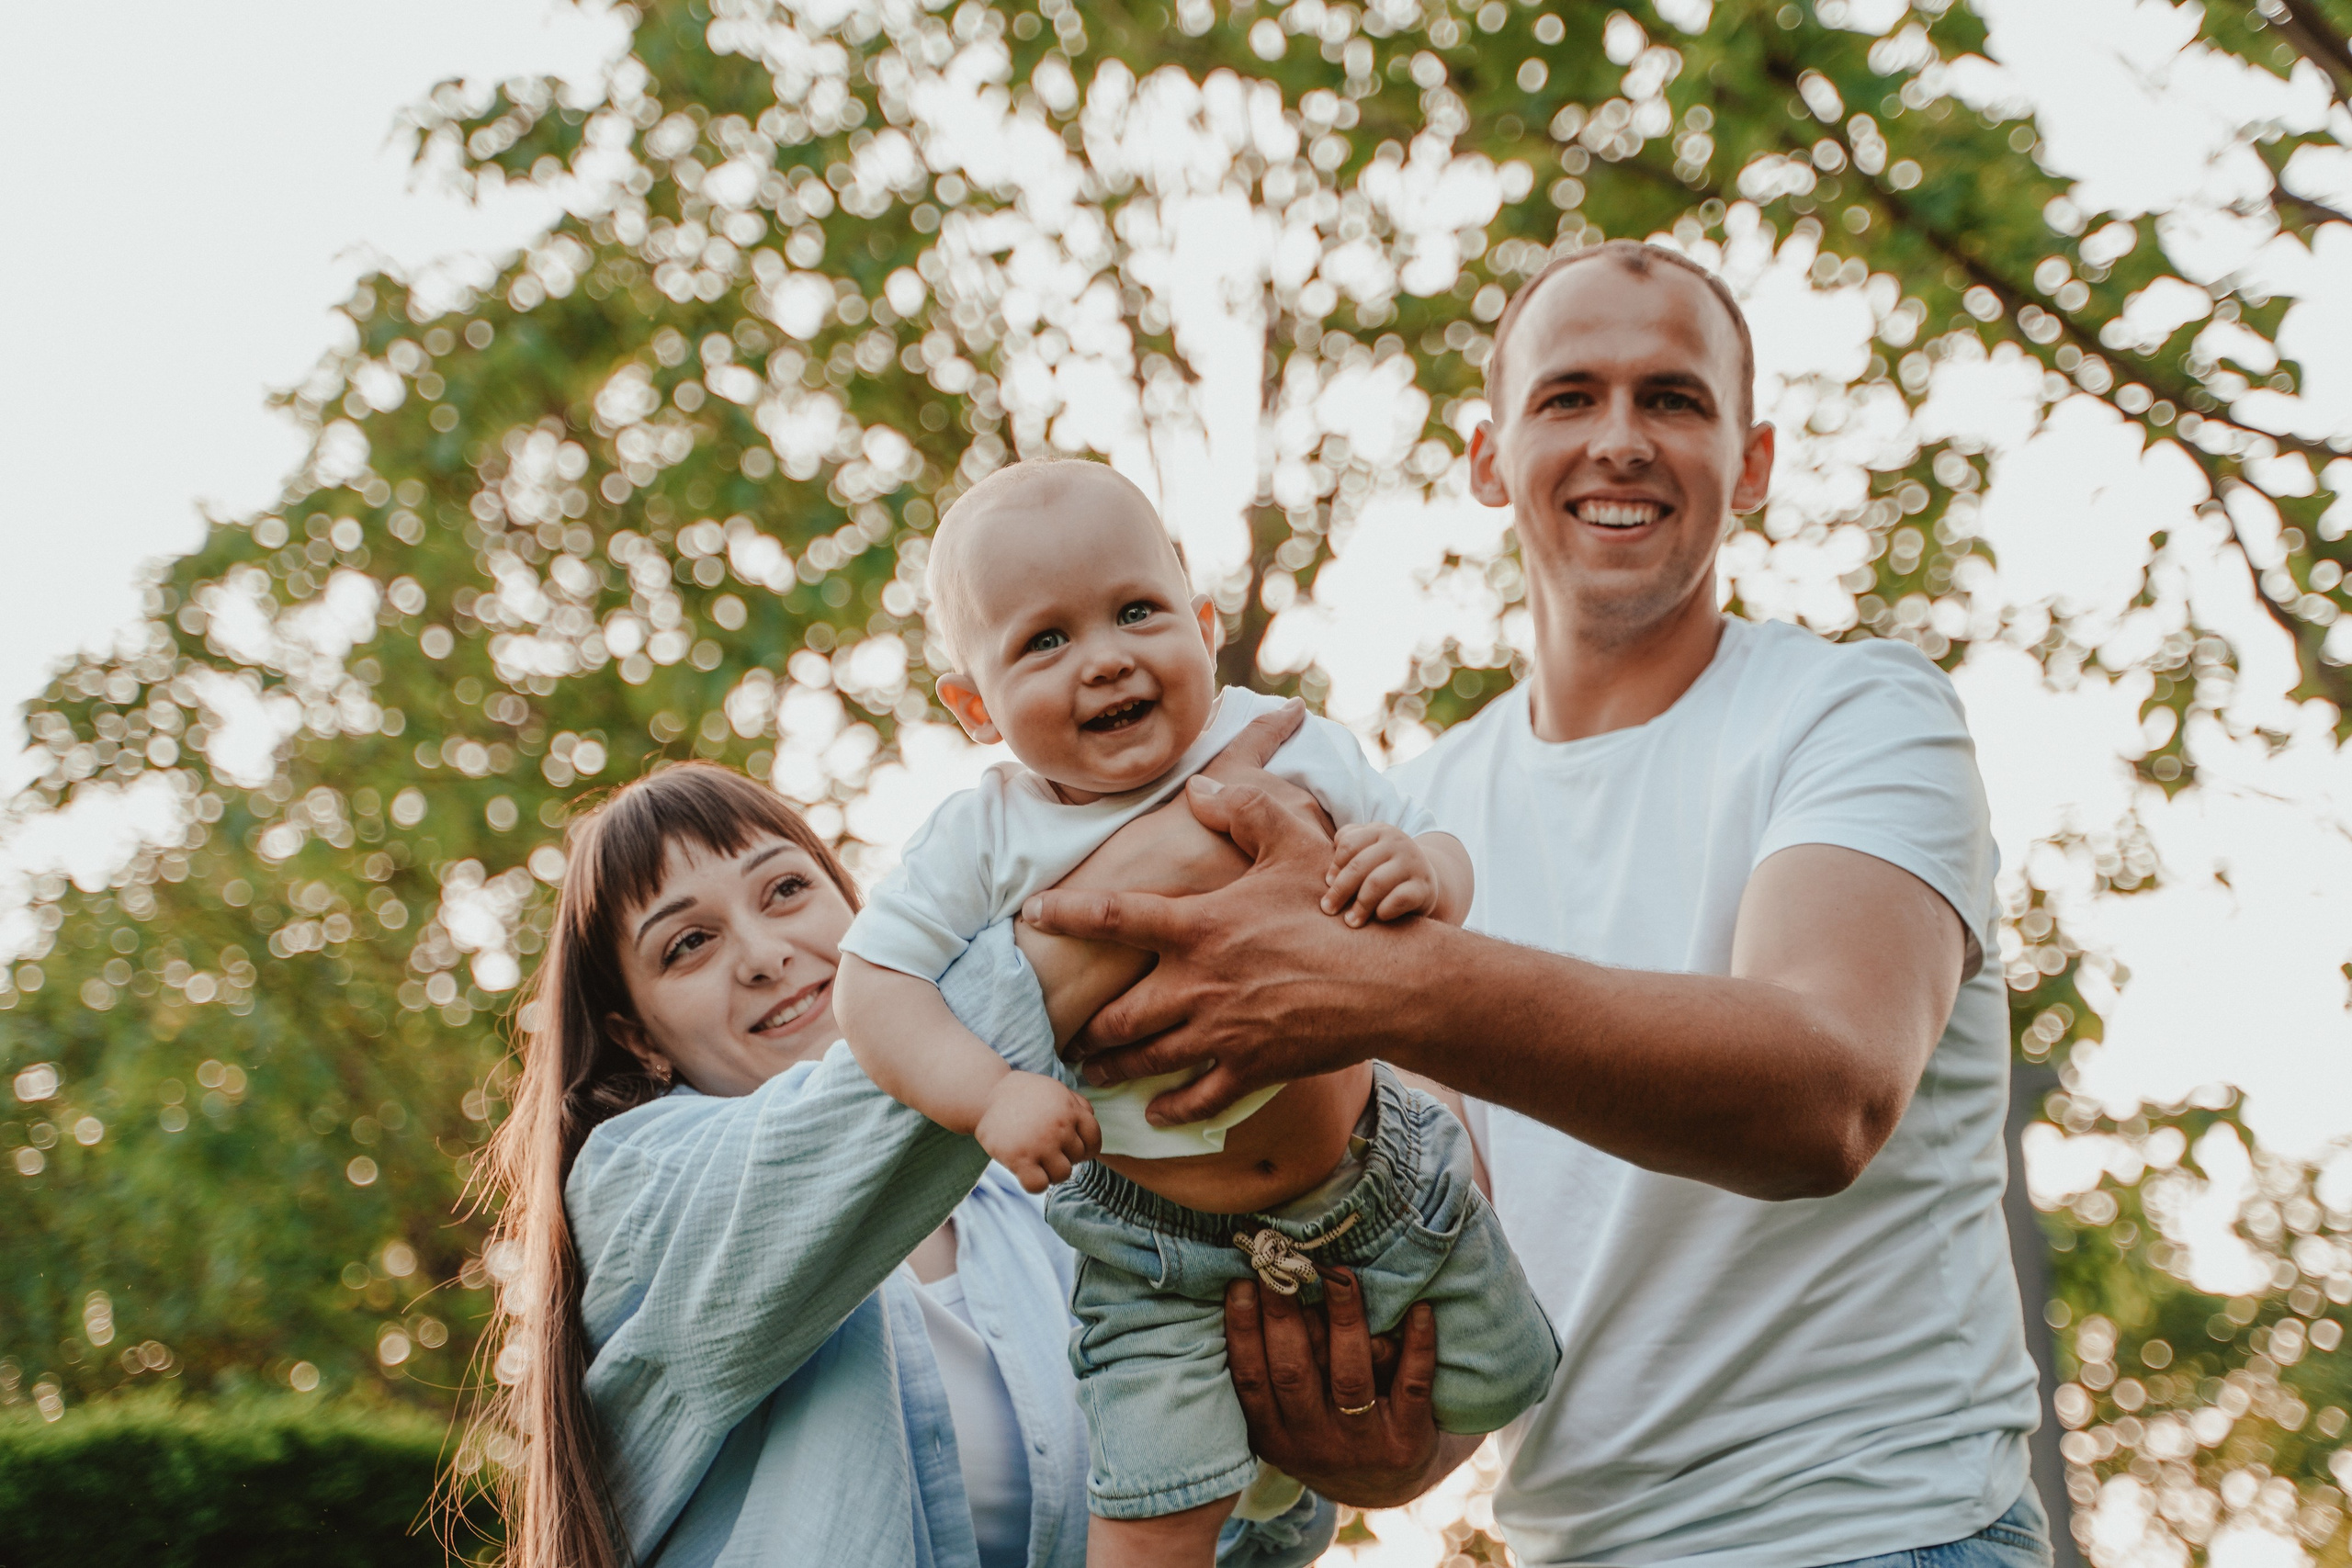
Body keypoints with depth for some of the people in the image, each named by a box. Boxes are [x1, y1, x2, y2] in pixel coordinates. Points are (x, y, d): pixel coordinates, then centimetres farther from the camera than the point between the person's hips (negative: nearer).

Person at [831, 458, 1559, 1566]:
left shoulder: (1291, 752, -11)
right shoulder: (985, 841, -13)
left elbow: (1443, 867, -5)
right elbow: (876, 983, -12)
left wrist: (1420, 874, -30)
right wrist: (989, 1095, -28)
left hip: (1366, 1177, 2)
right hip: (1160, 1250, -2)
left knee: (1491, 1386, 14)